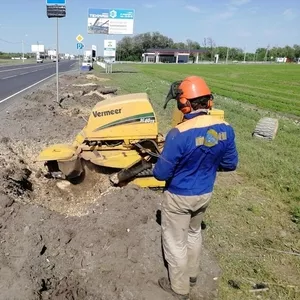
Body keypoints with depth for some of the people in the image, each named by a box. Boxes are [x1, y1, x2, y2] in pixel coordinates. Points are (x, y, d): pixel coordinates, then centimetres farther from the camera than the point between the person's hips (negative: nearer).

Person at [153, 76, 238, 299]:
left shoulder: (179, 134, -31)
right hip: (205, 193, 6)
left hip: (179, 197, -6)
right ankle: (192, 275, 48)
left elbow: (162, 174, -23)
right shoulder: (225, 129, -12)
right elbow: (231, 164, 1)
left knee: (176, 242, 15)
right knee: (194, 232, 29)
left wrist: (156, 169, 1)